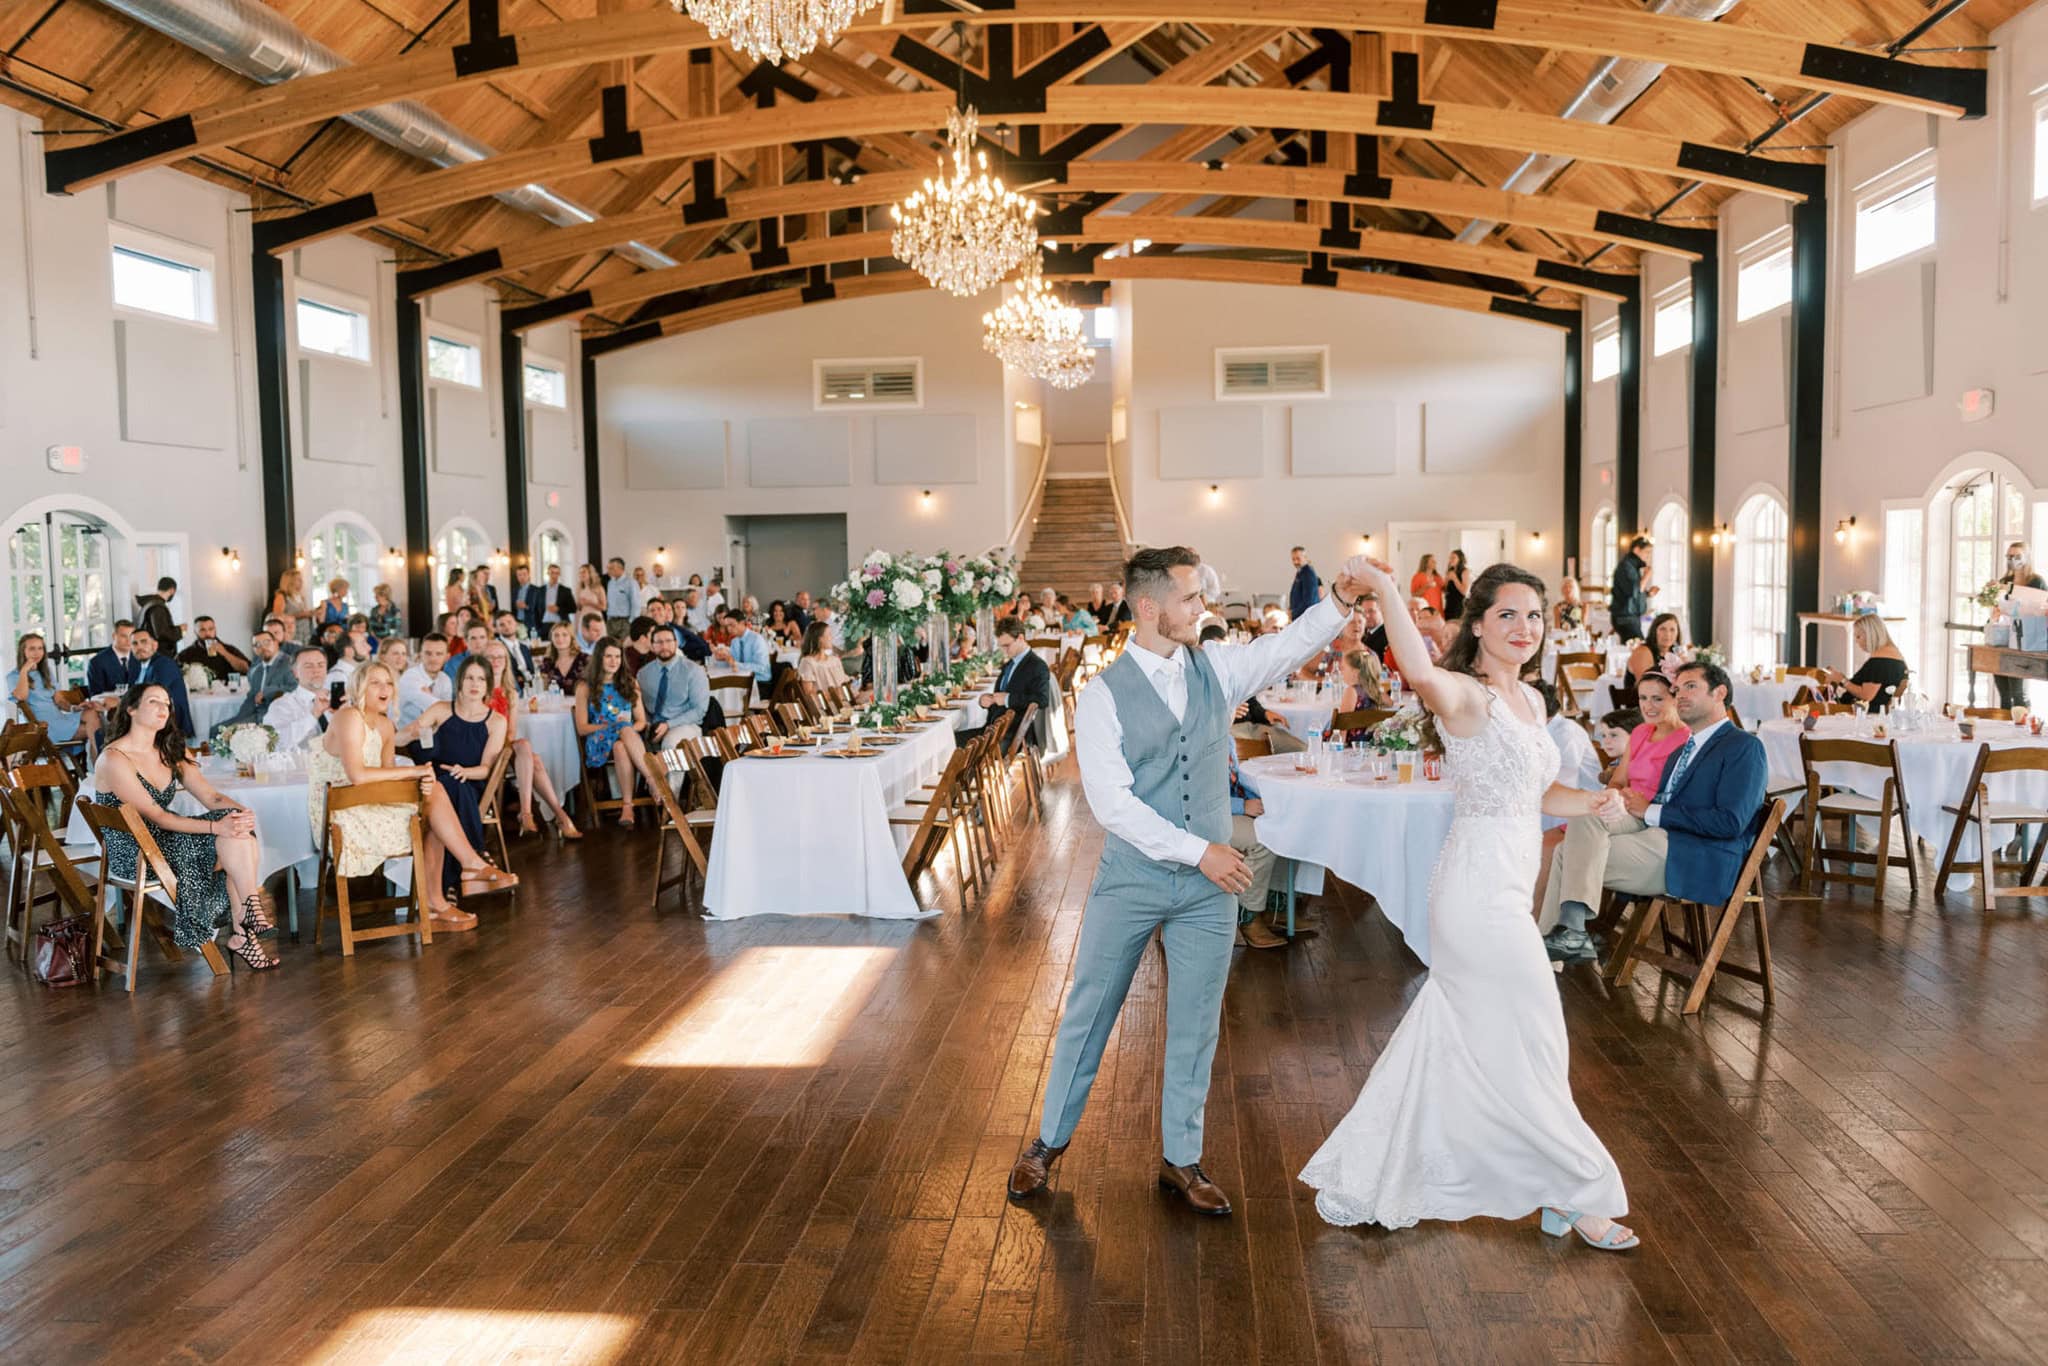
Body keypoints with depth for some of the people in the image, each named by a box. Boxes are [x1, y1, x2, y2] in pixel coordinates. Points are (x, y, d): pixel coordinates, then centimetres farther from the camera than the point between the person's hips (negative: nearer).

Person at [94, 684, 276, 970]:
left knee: (240, 832, -20)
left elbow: (210, 796, 1)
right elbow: (156, 816, -20)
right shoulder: (114, 760, -14)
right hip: (132, 854, -7)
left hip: (166, 838, 7)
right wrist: (216, 827, -32)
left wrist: (241, 811, -22)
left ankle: (242, 933, -19)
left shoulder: (171, 751, 11)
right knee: (231, 839, -24)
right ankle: (251, 911, -15)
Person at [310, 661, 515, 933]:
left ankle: (433, 905, -10)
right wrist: (413, 771, -21)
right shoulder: (349, 717, -14)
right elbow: (356, 775, -26)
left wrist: (422, 780, -17)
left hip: (367, 806, 8)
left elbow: (387, 777, 5)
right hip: (341, 815, -8)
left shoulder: (385, 726, 12)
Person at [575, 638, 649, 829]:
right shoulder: (585, 688, 11)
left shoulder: (629, 684, 19)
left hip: (628, 737, 2)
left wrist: (628, 729, -8)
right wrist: (613, 726, -10)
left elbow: (641, 721, 15)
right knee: (625, 730, -38)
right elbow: (582, 728, 3)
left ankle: (627, 806, -44)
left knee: (620, 748, -38)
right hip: (599, 744, -2)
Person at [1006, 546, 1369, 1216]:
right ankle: (1049, 1140, 30)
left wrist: (1338, 602, -23)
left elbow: (1290, 646, -4)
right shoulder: (1103, 696, -11)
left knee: (1195, 1026, 12)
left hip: (1209, 886, 3)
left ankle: (1181, 1159, 29)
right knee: (1087, 1014, 10)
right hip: (1130, 881, -3)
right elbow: (1110, 801, -17)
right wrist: (1198, 850, -21)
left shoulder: (1216, 668, 3)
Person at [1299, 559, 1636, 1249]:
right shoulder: (1465, 696, -15)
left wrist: (1590, 800, 5)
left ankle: (1358, 1181, 29)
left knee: (1446, 1036, 17)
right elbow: (1422, 676, -40)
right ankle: (1575, 1193, 23)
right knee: (1529, 1042, 4)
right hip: (1480, 887, -10)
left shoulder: (1529, 699, 13)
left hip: (1505, 886, 10)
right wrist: (1386, 591, -47)